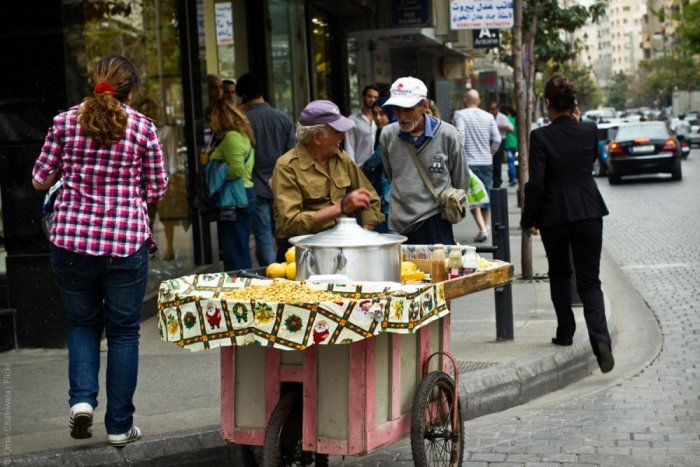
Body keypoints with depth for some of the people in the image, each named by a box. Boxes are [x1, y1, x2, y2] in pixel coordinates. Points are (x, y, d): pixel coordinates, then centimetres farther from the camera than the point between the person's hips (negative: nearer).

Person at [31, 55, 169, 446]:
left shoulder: (65, 121, 1)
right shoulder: (143, 127, -2)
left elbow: (40, 179, 6)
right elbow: (157, 190, 2)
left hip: (71, 241, 2)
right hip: (126, 243, -1)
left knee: (83, 323, 21)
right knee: (123, 332, 10)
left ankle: (82, 399, 2)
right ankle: (120, 425, 14)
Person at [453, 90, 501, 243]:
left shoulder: (460, 115, -6)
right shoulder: (488, 116, 5)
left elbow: (460, 136, -16)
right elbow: (497, 140, 1)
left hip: (469, 161, -3)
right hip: (486, 162, 3)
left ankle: (482, 228, -14)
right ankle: (486, 225, 22)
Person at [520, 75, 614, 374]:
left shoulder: (541, 137, -12)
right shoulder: (590, 131, -3)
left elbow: (535, 183, -13)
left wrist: (528, 219, -2)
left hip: (554, 215, -2)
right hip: (588, 213, 2)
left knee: (559, 274, 21)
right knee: (589, 280, 4)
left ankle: (565, 332, 26)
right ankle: (600, 338, -16)